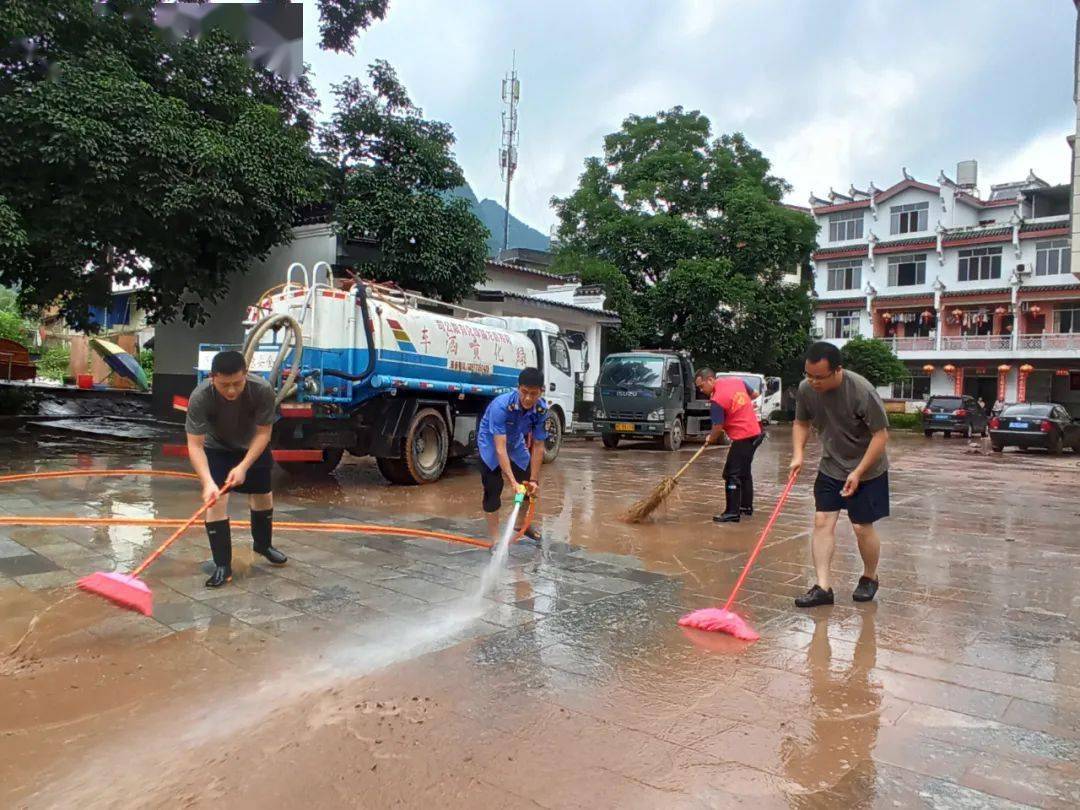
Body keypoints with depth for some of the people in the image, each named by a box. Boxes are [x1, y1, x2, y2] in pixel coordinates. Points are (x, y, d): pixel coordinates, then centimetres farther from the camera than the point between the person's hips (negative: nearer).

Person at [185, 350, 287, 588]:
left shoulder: (262, 390, -35)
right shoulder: (200, 397, -36)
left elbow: (263, 433, -25)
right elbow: (195, 445, -35)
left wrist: (243, 466, -34)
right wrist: (208, 482, -47)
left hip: (254, 447, 2)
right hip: (217, 449, -2)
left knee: (263, 495, 13)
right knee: (215, 499, -16)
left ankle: (263, 544, 41)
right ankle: (222, 566, -4)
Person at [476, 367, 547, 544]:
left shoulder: (541, 409, -24)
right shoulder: (501, 405, -39)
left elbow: (538, 446, -18)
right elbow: (500, 447, -41)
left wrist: (534, 480, -21)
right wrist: (512, 481, -46)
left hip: (515, 442, 5)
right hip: (491, 443, -5)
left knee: (529, 486, 11)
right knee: (493, 490, -13)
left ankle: (522, 524, 37)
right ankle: (495, 540, -3)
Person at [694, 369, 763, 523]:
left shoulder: (716, 400, -19)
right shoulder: (737, 380, 3)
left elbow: (718, 428, -14)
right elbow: (753, 394, 18)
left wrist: (710, 439, 5)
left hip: (742, 437, -9)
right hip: (755, 432, 9)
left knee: (732, 474, -4)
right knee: (745, 471, 20)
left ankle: (732, 513, -3)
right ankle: (746, 506, 29)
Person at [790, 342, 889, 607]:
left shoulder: (861, 391, -27)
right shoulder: (806, 389, -12)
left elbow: (881, 435, -20)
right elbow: (801, 423, 6)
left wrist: (858, 472, -21)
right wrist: (798, 454, -10)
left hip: (866, 470, -4)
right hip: (830, 468, 5)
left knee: (862, 526, 1)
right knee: (823, 521, -3)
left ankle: (870, 577, 27)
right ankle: (823, 587, 2)